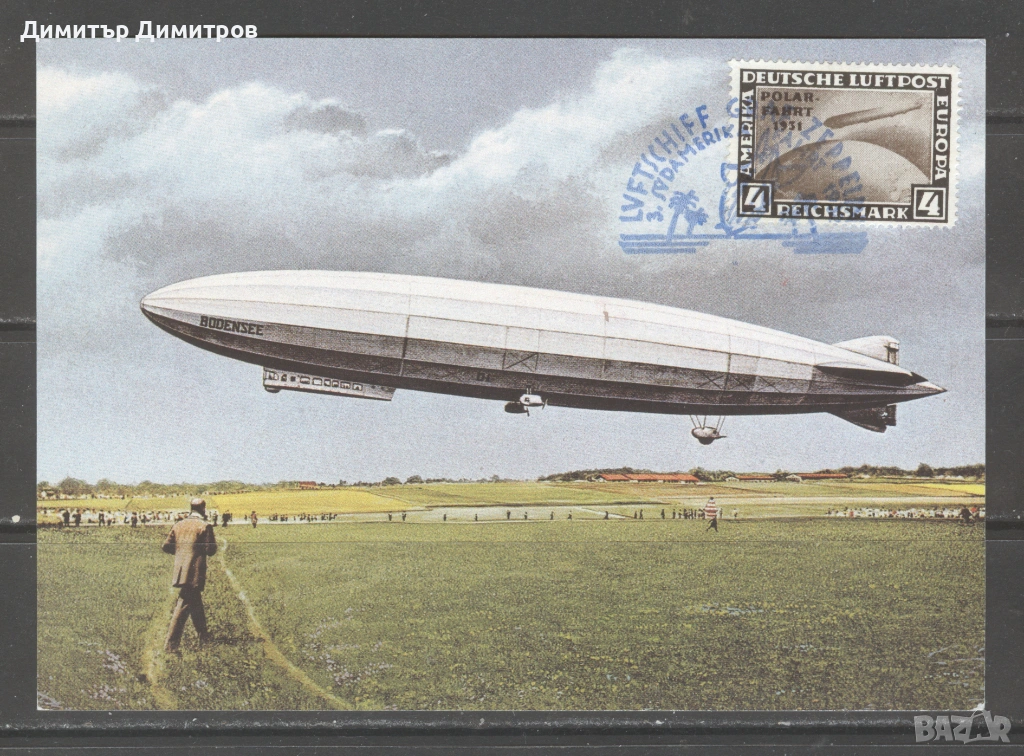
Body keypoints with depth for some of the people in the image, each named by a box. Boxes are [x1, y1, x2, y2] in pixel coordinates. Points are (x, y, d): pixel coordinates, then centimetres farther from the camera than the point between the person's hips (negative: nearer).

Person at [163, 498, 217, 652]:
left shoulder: (179, 525, 9)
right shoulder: (205, 526, -9)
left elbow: (166, 546, 9)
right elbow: (211, 550, -11)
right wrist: (213, 541, 10)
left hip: (180, 569, 7)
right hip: (195, 572, -7)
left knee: (196, 603, 20)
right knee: (183, 607, -5)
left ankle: (203, 636, 33)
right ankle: (171, 643, -8)